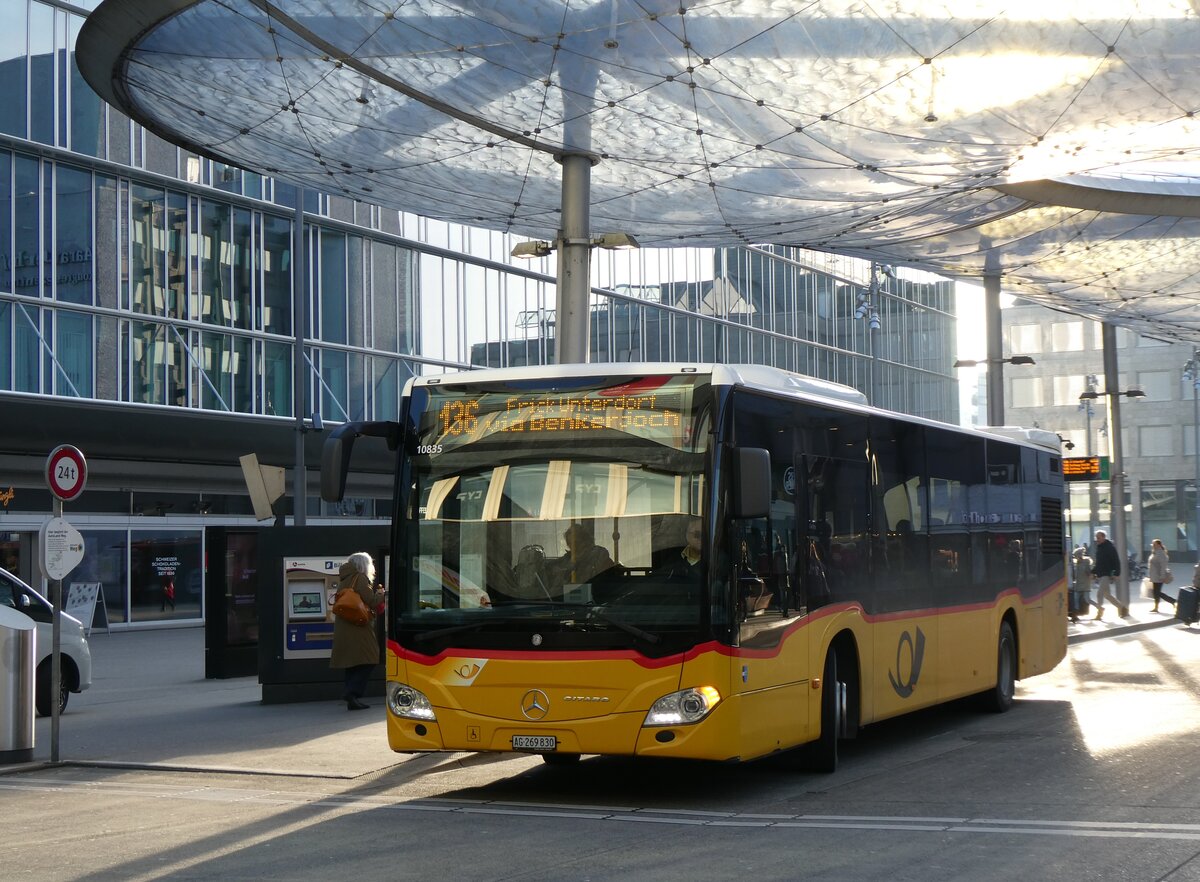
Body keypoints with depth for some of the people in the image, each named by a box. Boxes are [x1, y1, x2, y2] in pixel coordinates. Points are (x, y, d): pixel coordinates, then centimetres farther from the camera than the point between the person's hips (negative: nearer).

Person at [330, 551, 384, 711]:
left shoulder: (344, 580, 19)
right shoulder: (360, 578, -7)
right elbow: (371, 602, -13)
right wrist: (381, 594, 7)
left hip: (343, 629, 9)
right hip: (358, 628, -9)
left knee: (352, 665, 9)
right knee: (367, 661, -7)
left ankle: (352, 700, 7)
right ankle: (352, 693, -18)